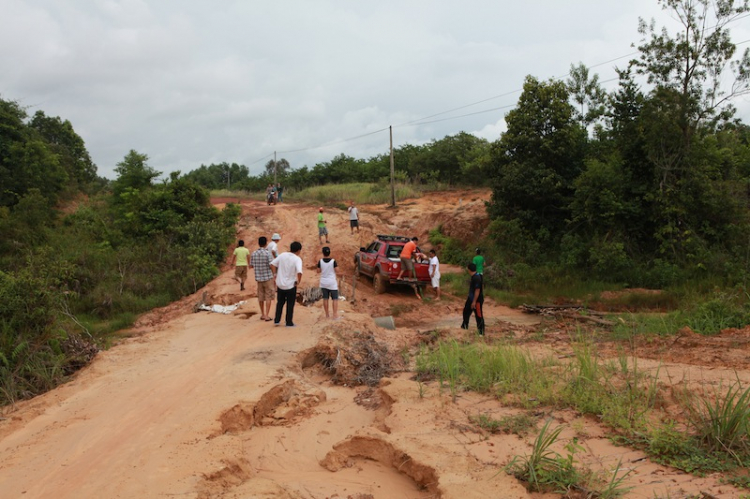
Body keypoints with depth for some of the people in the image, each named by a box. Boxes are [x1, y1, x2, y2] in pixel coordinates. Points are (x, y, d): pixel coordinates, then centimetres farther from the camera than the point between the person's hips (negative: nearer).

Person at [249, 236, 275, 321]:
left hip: (259, 278, 4)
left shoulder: (254, 253, 1)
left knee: (261, 297, 13)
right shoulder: (268, 253, -13)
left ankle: (263, 314, 22)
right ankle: (267, 315, 0)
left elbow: (251, 266, 7)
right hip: (268, 277, -4)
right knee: (268, 297, 2)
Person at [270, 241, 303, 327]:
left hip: (280, 284, 4)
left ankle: (277, 320, 22)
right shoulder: (297, 259, -16)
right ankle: (289, 322, 16)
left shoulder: (282, 255, -1)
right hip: (291, 285, -4)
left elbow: (272, 264, 0)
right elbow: (299, 272, -30)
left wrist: (275, 273, 9)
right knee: (290, 304, 10)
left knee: (280, 303, 20)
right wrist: (298, 281, -15)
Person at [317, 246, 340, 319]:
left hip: (323, 282, 3)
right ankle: (335, 315, -3)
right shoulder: (333, 261, -13)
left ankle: (327, 315, 14)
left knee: (325, 299, 10)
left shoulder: (320, 261, -7)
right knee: (335, 299, 3)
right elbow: (336, 271, -9)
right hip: (332, 282, -3)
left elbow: (318, 271, 1)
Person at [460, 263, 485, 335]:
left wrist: (474, 302, -25)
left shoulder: (476, 278, -27)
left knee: (479, 316, 0)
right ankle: (465, 326, 42)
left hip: (477, 300, -10)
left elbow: (477, 290, -27)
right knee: (466, 311, 23)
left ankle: (481, 332, 11)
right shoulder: (473, 276, 3)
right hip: (471, 298, 11)